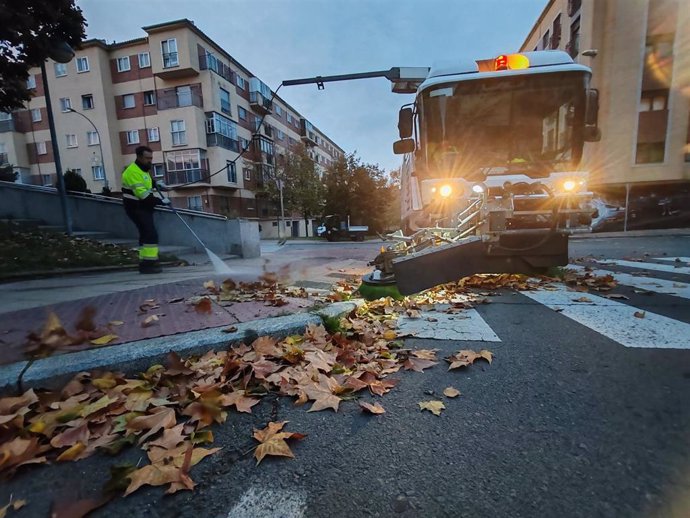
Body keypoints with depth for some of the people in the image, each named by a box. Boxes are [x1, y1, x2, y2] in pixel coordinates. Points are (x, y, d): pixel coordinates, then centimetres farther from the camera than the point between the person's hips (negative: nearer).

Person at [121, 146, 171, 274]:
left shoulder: (143, 169, 14)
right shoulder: (133, 171, -18)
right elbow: (142, 194, -25)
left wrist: (158, 185, 14)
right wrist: (161, 201, -23)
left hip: (143, 208, 10)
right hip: (136, 208, -10)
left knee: (146, 234, 12)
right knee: (151, 234, -17)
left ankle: (146, 262, 20)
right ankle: (149, 263, -15)